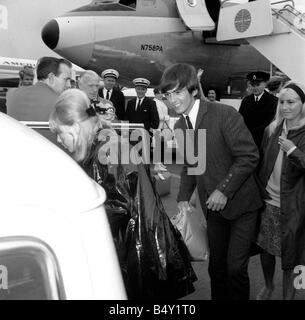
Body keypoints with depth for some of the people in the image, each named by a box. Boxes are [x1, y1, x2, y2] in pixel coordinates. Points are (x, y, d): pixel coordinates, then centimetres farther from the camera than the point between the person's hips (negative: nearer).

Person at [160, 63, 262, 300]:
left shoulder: (225, 114, -18)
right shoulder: (180, 126, 4)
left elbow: (249, 156, -18)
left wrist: (224, 190, -21)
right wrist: (184, 197, -1)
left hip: (240, 203, -6)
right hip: (213, 208, 6)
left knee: (236, 267, -4)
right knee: (217, 265, 16)